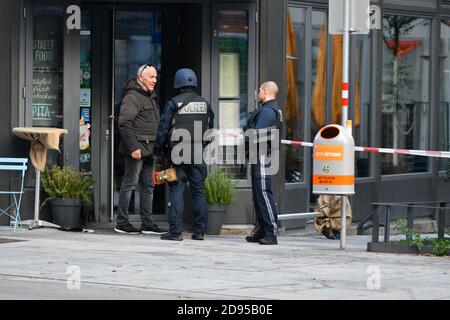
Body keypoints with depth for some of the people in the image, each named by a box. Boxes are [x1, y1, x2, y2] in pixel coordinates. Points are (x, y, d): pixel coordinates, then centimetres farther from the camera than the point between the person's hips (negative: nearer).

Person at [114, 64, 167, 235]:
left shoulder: (150, 97, 19)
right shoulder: (132, 97, -12)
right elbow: (124, 124, -19)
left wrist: (156, 146, 19)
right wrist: (133, 147, -24)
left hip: (148, 149, 10)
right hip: (137, 147, -10)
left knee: (148, 186, 10)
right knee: (130, 184, -5)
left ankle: (147, 223, 15)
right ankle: (122, 223, -1)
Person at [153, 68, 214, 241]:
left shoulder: (173, 104, -7)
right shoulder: (204, 103, 7)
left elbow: (163, 129, -7)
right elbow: (210, 128, 13)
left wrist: (157, 149, 3)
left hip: (178, 153, -4)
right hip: (198, 155, 4)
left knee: (176, 191, -1)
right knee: (198, 191, 8)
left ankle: (175, 231, -5)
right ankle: (200, 231, 9)